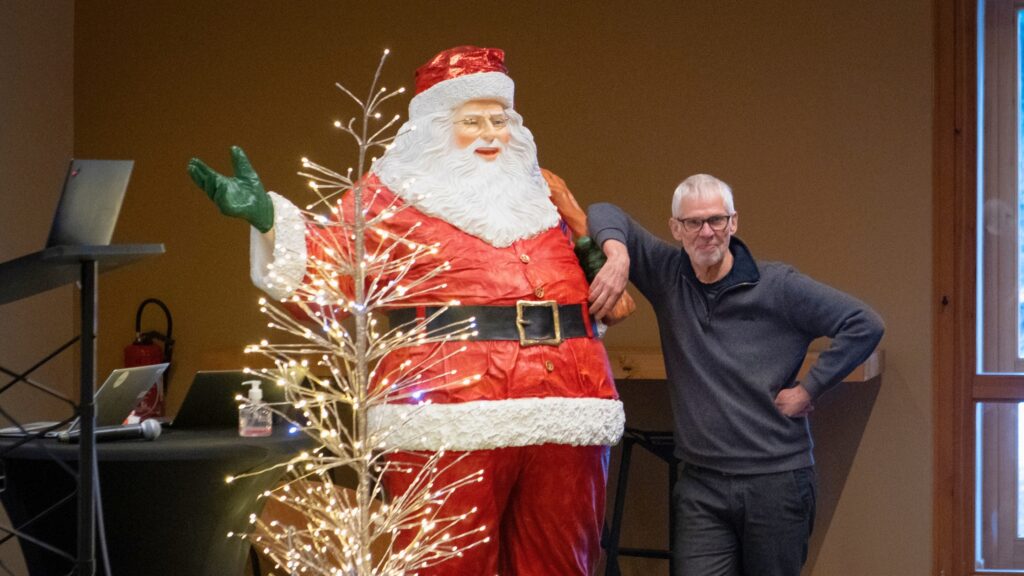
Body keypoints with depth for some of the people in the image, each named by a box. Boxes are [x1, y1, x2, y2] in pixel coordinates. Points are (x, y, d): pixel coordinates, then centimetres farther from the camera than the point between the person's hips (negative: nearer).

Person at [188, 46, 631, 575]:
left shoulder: (545, 192, 20)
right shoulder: (394, 193, 7)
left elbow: (597, 290, 31)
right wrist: (267, 218, -18)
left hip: (566, 419, 5)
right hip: (452, 421, -4)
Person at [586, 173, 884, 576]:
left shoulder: (778, 286, -4)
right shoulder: (667, 275, 6)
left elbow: (864, 325, -6)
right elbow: (606, 214, 7)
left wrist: (809, 388, -9)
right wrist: (617, 253, -14)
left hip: (776, 481, -2)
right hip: (701, 486, 2)